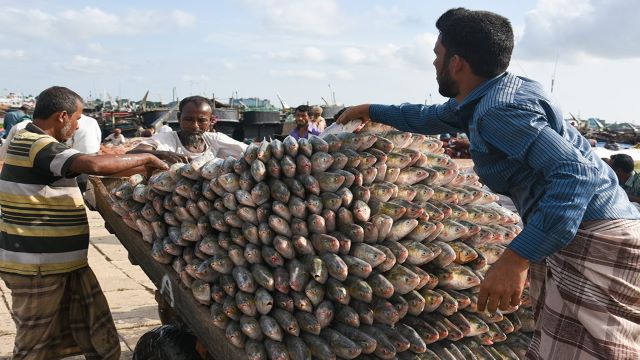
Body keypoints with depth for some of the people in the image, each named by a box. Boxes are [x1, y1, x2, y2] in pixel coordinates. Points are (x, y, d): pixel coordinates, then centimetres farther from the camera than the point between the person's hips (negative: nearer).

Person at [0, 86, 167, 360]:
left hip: (58, 261, 10)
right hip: (37, 265, -10)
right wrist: (144, 159, -21)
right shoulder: (39, 145, -20)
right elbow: (94, 165, -34)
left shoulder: (26, 141, 13)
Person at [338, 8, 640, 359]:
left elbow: (576, 173, -29)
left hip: (594, 242, -10)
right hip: (570, 233, 10)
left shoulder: (499, 110, -19)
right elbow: (428, 117, 31)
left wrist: (515, 258, -35)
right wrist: (370, 111, 41)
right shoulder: (487, 96, 12)